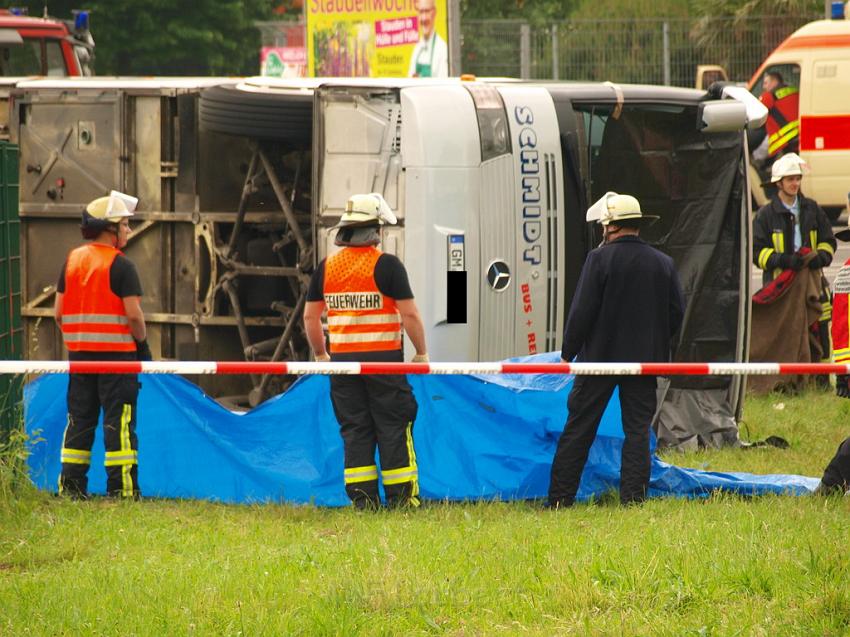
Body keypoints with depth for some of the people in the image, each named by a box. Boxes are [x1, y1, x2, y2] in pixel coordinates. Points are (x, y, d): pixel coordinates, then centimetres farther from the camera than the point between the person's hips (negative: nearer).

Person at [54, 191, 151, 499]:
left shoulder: (72, 260, 7)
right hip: (116, 351, -6)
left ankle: (71, 485, 10)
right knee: (119, 420, -2)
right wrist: (142, 344, -1)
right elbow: (133, 313, -15)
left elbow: (59, 312, 8)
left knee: (79, 419, 11)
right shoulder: (121, 265, -10)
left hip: (79, 353, 6)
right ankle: (122, 487, -4)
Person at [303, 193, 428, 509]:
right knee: (393, 427, 2)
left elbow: (310, 316, 10)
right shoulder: (387, 265, -9)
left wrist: (320, 355, 21)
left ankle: (362, 497, 5)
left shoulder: (326, 267, 6)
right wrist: (421, 353, 0)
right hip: (383, 359, -4)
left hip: (342, 360, 4)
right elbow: (409, 313, -11)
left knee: (354, 428, 7)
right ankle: (401, 496, 2)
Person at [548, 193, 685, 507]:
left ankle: (560, 498, 3)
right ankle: (633, 497, -1)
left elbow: (582, 311, -11)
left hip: (600, 357, -3)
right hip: (644, 361, 3)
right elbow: (677, 312, 7)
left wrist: (568, 352, 0)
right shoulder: (663, 263, 4)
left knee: (579, 428, 3)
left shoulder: (600, 259, -10)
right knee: (638, 429, 6)